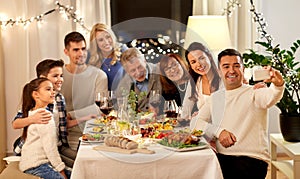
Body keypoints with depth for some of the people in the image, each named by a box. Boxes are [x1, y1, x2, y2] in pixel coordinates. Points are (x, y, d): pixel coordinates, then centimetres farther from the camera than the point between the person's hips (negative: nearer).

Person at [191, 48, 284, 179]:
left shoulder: (254, 93, 3)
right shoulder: (215, 97, 18)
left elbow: (271, 97, -21)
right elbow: (196, 124, 10)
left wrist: (278, 85, -44)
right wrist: (218, 131, -9)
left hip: (250, 159, -3)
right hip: (220, 158, 4)